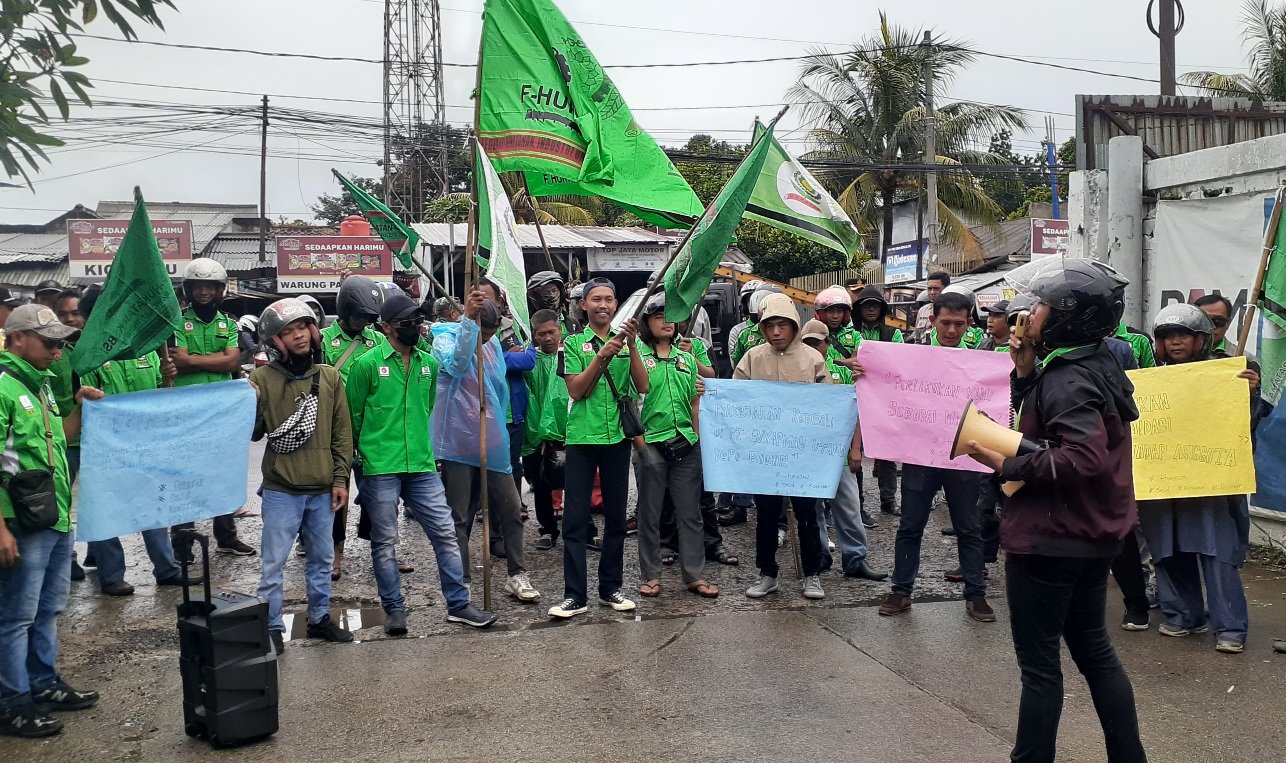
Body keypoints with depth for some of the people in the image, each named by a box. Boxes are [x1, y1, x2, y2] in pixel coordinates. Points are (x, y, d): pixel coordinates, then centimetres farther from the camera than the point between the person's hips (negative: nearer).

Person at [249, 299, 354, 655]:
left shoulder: (329, 376, 4)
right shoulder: (263, 379, -4)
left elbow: (342, 432, 7)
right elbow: (251, 433, -4)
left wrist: (340, 479, 4)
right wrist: (247, 406, -23)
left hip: (322, 490, 3)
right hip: (281, 491, -3)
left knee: (321, 559, 15)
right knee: (274, 563, 2)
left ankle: (319, 617, 29)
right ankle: (272, 627, 14)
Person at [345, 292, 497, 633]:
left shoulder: (429, 363, 9)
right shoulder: (367, 364, -5)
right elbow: (353, 415, 2)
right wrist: (370, 448, 9)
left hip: (422, 466, 4)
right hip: (380, 468, -4)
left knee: (445, 532, 3)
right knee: (384, 541, 5)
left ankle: (458, 604, 13)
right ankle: (394, 608, 19)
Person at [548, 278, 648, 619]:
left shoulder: (626, 342, 9)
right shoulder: (574, 343, 3)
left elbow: (642, 386, -3)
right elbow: (576, 391, -7)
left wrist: (631, 345, -14)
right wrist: (602, 355, -16)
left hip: (618, 437, 3)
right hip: (582, 437, -2)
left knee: (616, 515, 9)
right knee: (575, 517, -3)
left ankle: (611, 588, 20)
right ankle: (575, 595, 1)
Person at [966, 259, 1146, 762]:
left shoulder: (1067, 379, -21)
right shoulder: (1095, 367, 8)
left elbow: (1084, 457, -33)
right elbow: (1042, 426, 12)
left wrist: (1008, 464, -26)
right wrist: (1025, 375, 1)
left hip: (1050, 538, -10)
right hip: (1092, 535, 10)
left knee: (1039, 663, 2)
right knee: (1093, 649, 20)